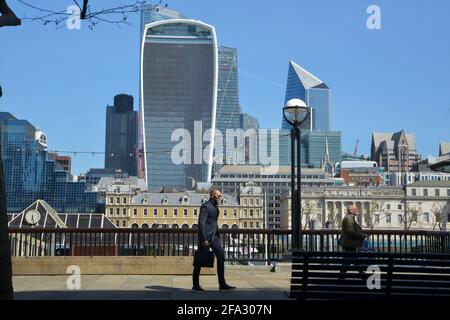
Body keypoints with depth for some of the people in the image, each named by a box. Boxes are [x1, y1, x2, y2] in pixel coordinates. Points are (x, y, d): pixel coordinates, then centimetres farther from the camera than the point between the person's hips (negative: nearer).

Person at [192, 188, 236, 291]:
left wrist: (217, 235, 20)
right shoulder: (206, 206, -13)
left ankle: (222, 284, 1)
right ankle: (195, 285, 10)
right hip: (206, 236, -9)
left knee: (221, 257, 0)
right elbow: (201, 223, -19)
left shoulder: (215, 206, 16)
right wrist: (204, 239, -23)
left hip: (214, 236, 9)